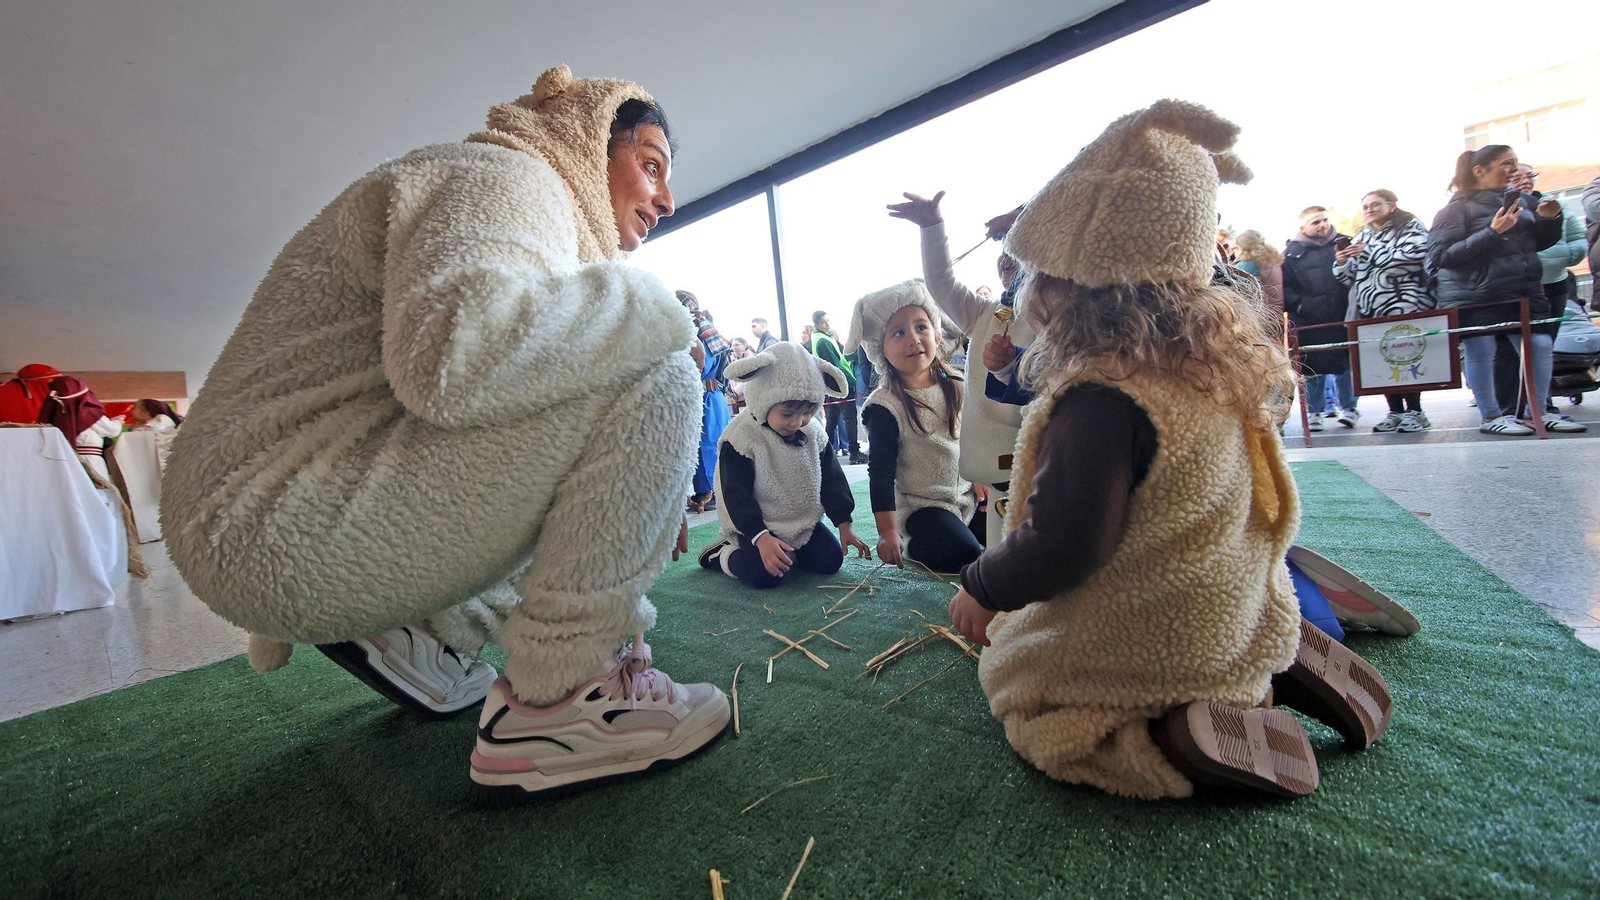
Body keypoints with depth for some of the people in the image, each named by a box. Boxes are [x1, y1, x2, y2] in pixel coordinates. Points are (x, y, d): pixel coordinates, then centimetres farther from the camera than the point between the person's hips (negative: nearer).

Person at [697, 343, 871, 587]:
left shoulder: (813, 432, -5)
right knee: (764, 576, -23)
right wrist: (761, 537, -32)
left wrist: (844, 524, -1)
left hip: (804, 519, 6)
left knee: (830, 561, -5)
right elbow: (736, 494, -23)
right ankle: (722, 554, 6)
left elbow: (831, 480, 3)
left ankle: (788, 550, 19)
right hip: (755, 525, -5)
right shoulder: (742, 436, -22)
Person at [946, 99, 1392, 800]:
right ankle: (1279, 668, 14)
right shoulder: (1221, 354, -6)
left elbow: (1063, 549, -30)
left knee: (1006, 671, 17)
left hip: (1142, 655, -7)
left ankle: (1172, 736, -5)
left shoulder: (1103, 400, -32)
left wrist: (983, 588, -13)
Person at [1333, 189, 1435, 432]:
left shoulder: (1410, 226, 5)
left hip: (1405, 307, -4)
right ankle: (1396, 411, 7)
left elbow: (1412, 259, -13)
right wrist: (1342, 263, -2)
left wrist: (1370, 252, -13)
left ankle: (1414, 410, 4)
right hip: (1371, 310, 4)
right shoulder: (1362, 236, 20)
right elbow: (1349, 278, 18)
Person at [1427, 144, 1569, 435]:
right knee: (1481, 352, -3)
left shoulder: (1517, 199, 17)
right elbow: (1440, 255, -15)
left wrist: (1549, 219, 5)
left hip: (1523, 290, 6)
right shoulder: (1458, 207, -4)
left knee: (1540, 344, 0)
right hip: (1474, 296, -6)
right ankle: (1491, 417, 7)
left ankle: (1537, 411, 11)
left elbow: (1539, 243, 23)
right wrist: (1492, 233, -22)